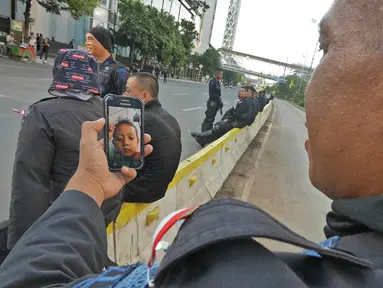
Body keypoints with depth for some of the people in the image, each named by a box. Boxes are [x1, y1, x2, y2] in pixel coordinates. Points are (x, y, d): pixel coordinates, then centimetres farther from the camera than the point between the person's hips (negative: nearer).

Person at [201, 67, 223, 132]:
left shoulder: (218, 82, 12)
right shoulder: (212, 82, -14)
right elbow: (212, 94, -19)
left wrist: (220, 102, 8)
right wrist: (220, 101, -15)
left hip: (216, 102, 9)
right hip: (212, 102, -9)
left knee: (212, 119, 15)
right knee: (209, 118, -9)